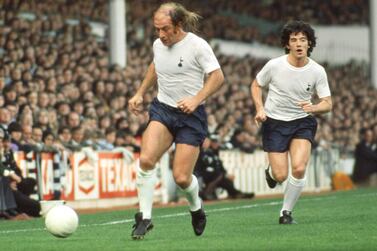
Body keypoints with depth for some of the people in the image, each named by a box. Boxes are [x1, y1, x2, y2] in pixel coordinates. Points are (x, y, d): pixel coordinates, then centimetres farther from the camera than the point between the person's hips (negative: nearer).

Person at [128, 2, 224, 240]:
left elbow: (218, 77, -13)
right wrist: (140, 93, 20)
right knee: (146, 159, -21)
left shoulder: (197, 46, -14)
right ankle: (145, 217, -9)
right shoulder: (158, 45, 3)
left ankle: (196, 207, 28)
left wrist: (196, 100, -24)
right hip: (162, 109, 4)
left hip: (191, 115, -4)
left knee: (181, 177, -8)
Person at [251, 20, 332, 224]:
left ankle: (286, 212, 2)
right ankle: (271, 172, 33)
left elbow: (327, 103, -6)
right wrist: (260, 109, -11)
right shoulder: (274, 65, -13)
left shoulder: (317, 71, -10)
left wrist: (313, 107, -29)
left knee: (299, 168, -20)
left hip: (302, 122, 1)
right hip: (275, 123, -1)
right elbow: (256, 85, 5)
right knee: (281, 175, -8)